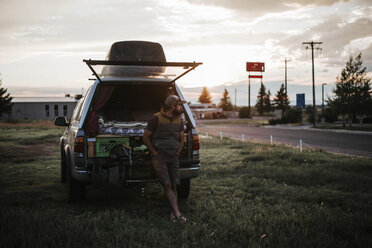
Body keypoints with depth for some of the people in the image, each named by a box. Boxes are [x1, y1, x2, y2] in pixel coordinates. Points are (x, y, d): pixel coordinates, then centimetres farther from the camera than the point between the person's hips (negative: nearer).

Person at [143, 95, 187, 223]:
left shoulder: (178, 120, 9)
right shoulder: (156, 118, -8)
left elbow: (182, 139, 21)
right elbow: (146, 137, -4)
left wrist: (177, 153, 10)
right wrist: (155, 153, -6)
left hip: (173, 158, 5)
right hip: (159, 158, -5)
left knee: (174, 185, -1)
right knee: (167, 184, -15)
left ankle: (173, 214, 4)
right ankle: (177, 213, -19)